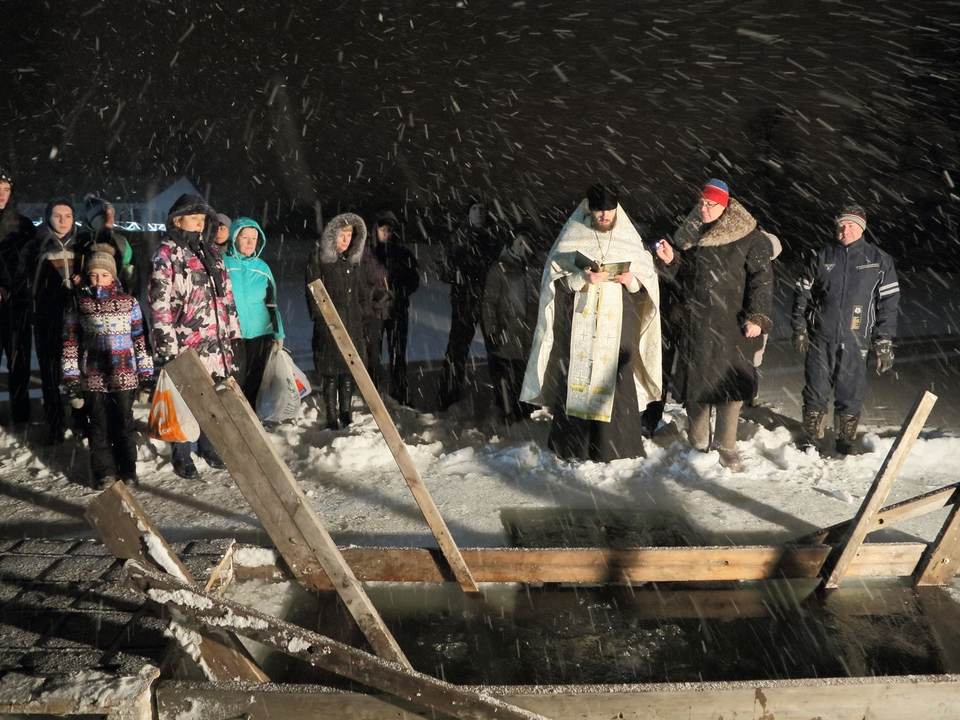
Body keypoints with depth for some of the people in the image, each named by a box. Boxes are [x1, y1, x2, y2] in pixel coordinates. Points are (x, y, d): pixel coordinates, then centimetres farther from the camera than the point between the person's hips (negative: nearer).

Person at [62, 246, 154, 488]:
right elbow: (70, 343, 5)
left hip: (124, 375, 0)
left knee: (124, 422, 6)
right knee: (98, 424, 5)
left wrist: (146, 375, 2)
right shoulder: (78, 303, 4)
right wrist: (71, 380, 1)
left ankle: (128, 470, 18)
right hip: (92, 377, 0)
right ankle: (104, 471, 15)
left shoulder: (128, 302, 4)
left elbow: (140, 340, 5)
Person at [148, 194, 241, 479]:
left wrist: (232, 330, 17)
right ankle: (182, 457, 16)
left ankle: (207, 447, 29)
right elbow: (159, 303, -13)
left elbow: (225, 295, 19)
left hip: (215, 342, 6)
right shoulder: (166, 256, -8)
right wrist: (167, 346, -16)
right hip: (185, 343, -6)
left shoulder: (210, 253, 14)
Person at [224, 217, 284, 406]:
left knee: (253, 386, 10)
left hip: (260, 336, 4)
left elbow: (272, 303, 16)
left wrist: (278, 333, 14)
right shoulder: (222, 264, -1)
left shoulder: (262, 267, 11)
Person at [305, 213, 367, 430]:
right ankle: (332, 418, 3)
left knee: (349, 372, 8)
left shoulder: (353, 260, 16)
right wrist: (320, 318, -11)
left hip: (352, 324, 5)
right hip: (329, 325, -5)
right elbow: (312, 292, -5)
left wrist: (361, 318, 15)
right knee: (331, 373, -3)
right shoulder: (319, 259, -2)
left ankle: (346, 415, 18)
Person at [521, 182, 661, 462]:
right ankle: (571, 445, 11)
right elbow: (554, 281, -1)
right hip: (577, 324, -1)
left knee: (615, 381, -3)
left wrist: (632, 280, -13)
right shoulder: (571, 239, 2)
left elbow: (647, 284, 9)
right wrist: (581, 278, -18)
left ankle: (615, 445, 9)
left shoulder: (630, 241, 7)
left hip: (616, 325, 1)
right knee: (576, 379, -1)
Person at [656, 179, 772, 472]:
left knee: (731, 382, 1)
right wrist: (672, 260, -4)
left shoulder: (748, 236, -4)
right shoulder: (690, 232, 8)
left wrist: (756, 317, -10)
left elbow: (762, 278, -4)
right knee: (696, 381, 6)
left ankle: (726, 445, 16)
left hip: (732, 326, -3)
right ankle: (698, 443, 20)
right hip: (696, 324, 3)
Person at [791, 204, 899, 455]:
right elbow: (802, 293, 12)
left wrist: (884, 343, -2)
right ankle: (811, 438, 22)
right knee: (816, 390, 7)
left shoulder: (879, 261, 3)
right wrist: (799, 329, 7)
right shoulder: (822, 256, 6)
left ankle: (846, 442, 19)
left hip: (855, 342, -1)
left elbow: (889, 303, 3)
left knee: (850, 396, 3)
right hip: (820, 338, 1)